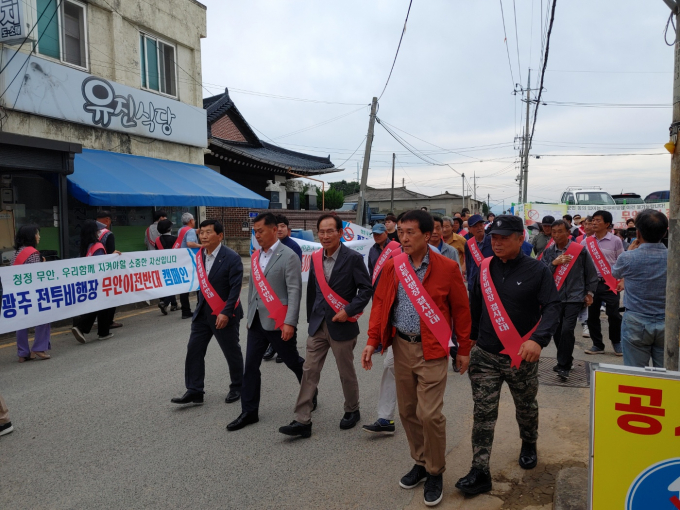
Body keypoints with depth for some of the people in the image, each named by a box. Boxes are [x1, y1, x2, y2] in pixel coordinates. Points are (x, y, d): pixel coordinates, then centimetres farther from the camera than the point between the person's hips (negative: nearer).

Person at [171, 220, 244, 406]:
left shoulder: (231, 258, -15)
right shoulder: (199, 255, 4)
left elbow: (235, 288, -19)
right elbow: (203, 283, 13)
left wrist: (226, 313, -24)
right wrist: (200, 306, 12)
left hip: (223, 313, -6)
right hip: (202, 311, 6)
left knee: (232, 352, 8)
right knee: (194, 350, 3)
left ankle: (237, 388, 27)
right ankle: (194, 391, 11)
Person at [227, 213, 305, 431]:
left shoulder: (288, 256, -11)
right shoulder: (255, 256, 10)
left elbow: (294, 291, -15)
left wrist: (290, 322, -20)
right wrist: (250, 316, 17)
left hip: (278, 323, -6)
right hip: (257, 321, 6)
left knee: (293, 362, 10)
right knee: (251, 366, 6)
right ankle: (249, 412, 16)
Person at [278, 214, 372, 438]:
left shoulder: (353, 258, -12)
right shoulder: (315, 258, 4)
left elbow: (367, 289, -11)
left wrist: (348, 311, -19)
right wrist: (311, 318, 15)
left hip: (342, 325, -4)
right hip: (318, 325, 5)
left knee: (346, 373, 11)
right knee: (309, 371, 3)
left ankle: (352, 410, 34)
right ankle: (302, 421, 10)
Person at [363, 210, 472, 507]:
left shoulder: (447, 268, -9)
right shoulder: (392, 266, 1)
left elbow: (461, 310, -3)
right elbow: (380, 303, 5)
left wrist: (464, 349, 1)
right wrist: (372, 341, -2)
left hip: (432, 350, -4)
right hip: (401, 347, 4)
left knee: (429, 414, -5)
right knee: (407, 411, 13)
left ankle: (435, 473, 17)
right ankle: (420, 462, 34)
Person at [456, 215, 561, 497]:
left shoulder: (537, 270, -8)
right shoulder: (484, 268, 1)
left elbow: (552, 307, -13)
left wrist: (539, 339, -29)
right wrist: (471, 337, 15)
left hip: (522, 357, -1)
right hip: (485, 355, 1)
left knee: (526, 407, 21)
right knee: (483, 413, 0)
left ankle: (529, 444, 49)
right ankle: (480, 472, 8)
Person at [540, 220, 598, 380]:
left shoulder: (580, 250, -4)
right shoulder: (548, 252, 4)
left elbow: (591, 273, 5)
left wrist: (589, 292, 6)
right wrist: (554, 263, -16)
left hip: (574, 298, -4)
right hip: (554, 298, 4)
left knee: (567, 330, -15)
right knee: (557, 332, 10)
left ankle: (563, 366, -3)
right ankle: (564, 362, 29)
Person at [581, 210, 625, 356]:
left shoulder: (615, 241, -1)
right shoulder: (586, 242, 5)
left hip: (610, 283, -3)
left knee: (613, 314, -1)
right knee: (592, 315, 7)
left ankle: (616, 342, 22)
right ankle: (597, 344, 20)